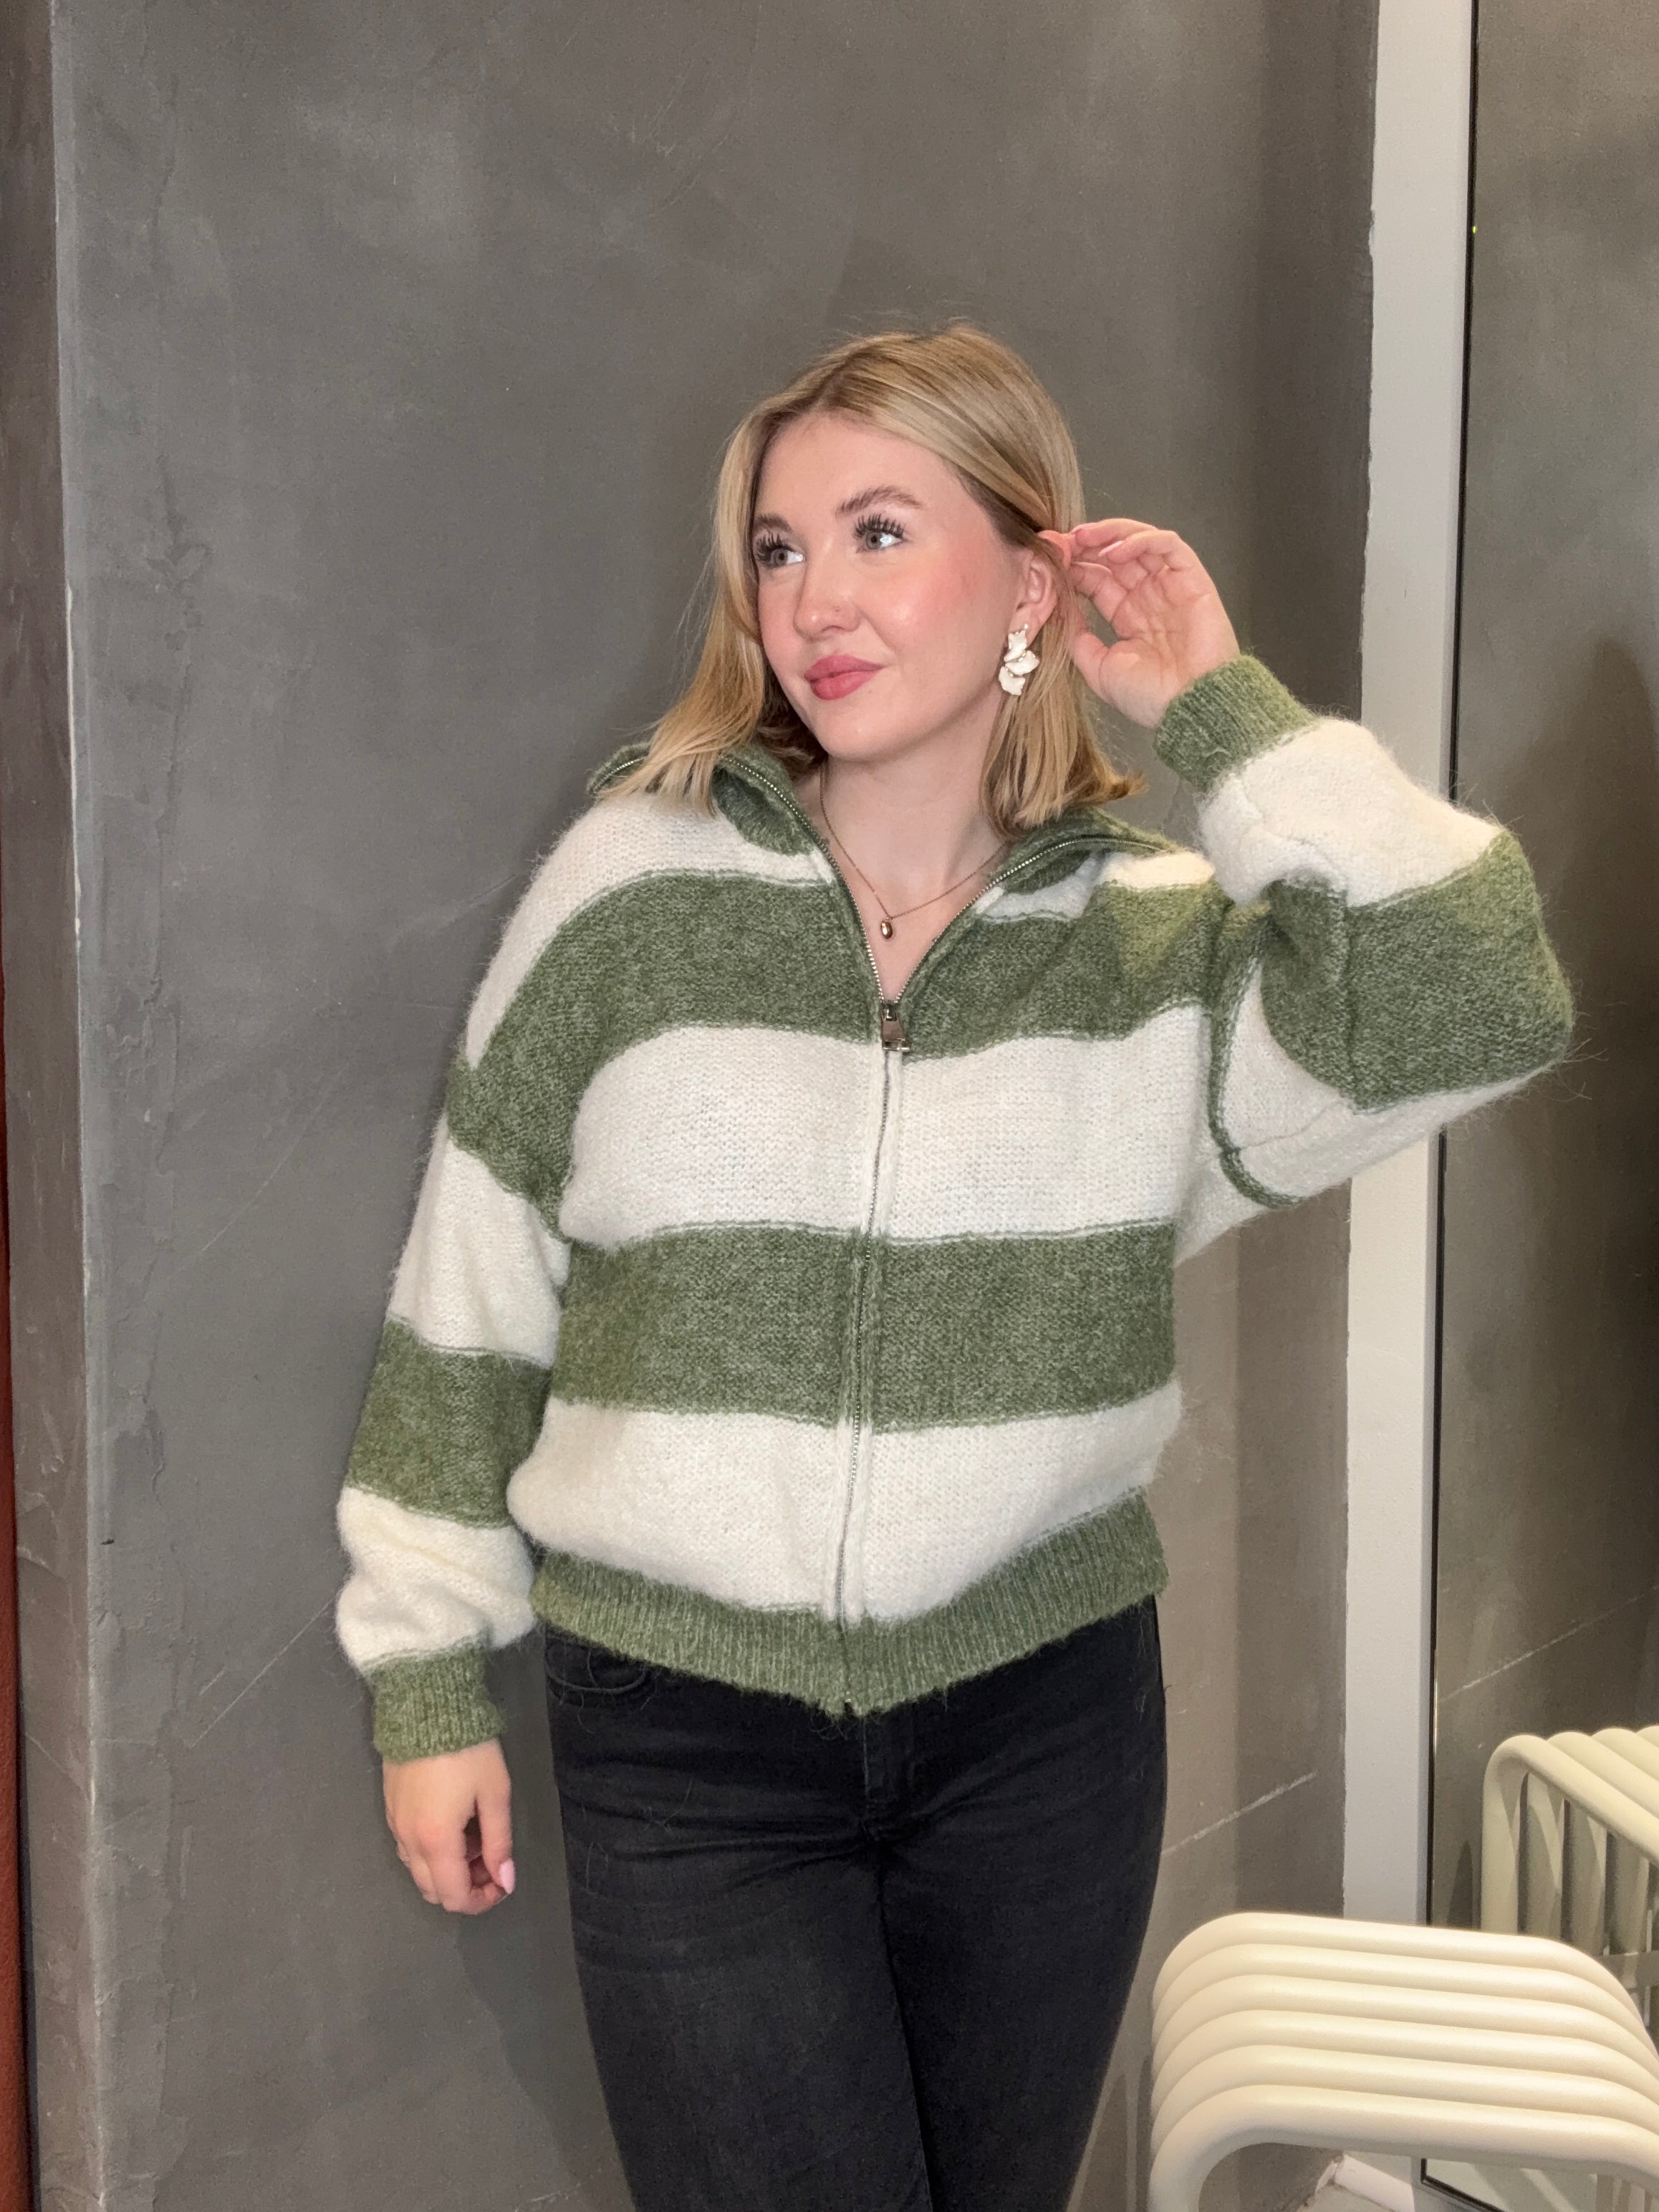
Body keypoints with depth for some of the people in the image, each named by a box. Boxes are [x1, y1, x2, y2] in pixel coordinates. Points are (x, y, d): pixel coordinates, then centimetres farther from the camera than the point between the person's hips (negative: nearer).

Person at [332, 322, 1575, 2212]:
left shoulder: (1163, 937, -4)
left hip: (1042, 1720, 2)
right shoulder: (633, 885, -7)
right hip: (686, 1744, -1)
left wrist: (1221, 705, -16)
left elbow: (1478, 1010, -20)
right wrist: (430, 1678, 1)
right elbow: (468, 1294, -2)